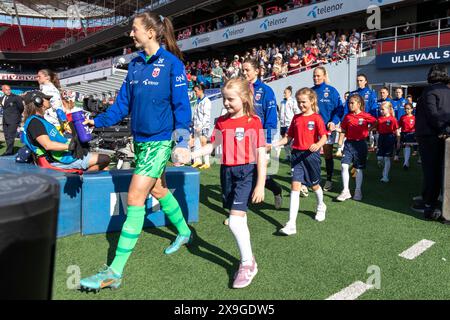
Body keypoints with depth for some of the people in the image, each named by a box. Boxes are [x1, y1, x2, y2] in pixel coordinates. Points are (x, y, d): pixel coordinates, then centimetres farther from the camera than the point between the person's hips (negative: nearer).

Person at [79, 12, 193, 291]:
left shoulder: (171, 63, -10)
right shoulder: (135, 64, 10)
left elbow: (181, 104, -11)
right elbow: (124, 101, 12)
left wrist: (182, 138, -19)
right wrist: (98, 121, 3)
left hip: (160, 141, -8)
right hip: (140, 139, 8)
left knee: (135, 199, -10)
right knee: (158, 189, 20)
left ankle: (115, 272, -3)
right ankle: (184, 233, 44)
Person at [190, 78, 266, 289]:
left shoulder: (254, 122, -8)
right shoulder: (221, 122, 7)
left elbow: (261, 155, -8)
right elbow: (212, 146, 13)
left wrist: (260, 185, -11)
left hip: (246, 173, -5)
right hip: (227, 172, 5)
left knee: (235, 221, -13)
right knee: (239, 220, 13)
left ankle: (248, 264, 8)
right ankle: (248, 260, 31)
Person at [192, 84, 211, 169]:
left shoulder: (206, 101, -10)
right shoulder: (198, 101, 16)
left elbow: (206, 115, -15)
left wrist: (201, 126, -20)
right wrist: (194, 123, 15)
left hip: (204, 127, -8)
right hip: (196, 126, 8)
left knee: (203, 144, -6)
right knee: (196, 143, 11)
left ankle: (207, 163, 1)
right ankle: (197, 161, 22)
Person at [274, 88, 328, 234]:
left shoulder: (316, 118, -4)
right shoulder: (296, 118, 9)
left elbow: (324, 137, -12)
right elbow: (289, 137, 12)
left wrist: (318, 145, -34)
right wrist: (274, 144, -1)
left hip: (311, 155, -3)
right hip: (297, 154, 3)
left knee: (314, 184, 15)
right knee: (295, 185, -8)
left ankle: (321, 206, 50)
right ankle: (292, 224, -12)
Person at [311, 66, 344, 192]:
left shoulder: (331, 91, -3)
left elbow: (339, 108, -6)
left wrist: (334, 122, -19)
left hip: (328, 127, -2)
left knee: (328, 154, 8)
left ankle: (329, 180, 20)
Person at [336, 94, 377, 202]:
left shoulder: (366, 116, -4)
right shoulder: (347, 117, 5)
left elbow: (375, 123, 10)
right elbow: (343, 131, 7)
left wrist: (368, 130, 2)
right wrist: (340, 144, 2)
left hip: (360, 143, -2)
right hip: (349, 143, 2)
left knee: (359, 169, 7)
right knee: (344, 166, -10)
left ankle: (358, 191, 21)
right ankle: (346, 191, -2)